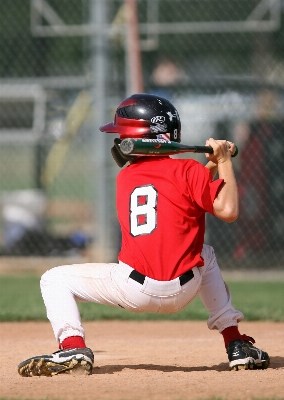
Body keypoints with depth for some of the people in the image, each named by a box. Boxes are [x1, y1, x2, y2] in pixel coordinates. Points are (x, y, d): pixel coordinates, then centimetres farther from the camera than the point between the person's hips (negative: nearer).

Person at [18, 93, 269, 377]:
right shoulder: (188, 170, 2)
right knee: (205, 255, 38)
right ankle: (237, 346, 25)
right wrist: (224, 163, 6)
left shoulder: (124, 178, 14)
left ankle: (73, 348, -13)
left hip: (134, 290, -1)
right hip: (182, 292, 1)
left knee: (54, 280, 16)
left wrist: (212, 166, 17)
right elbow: (228, 211, -6)